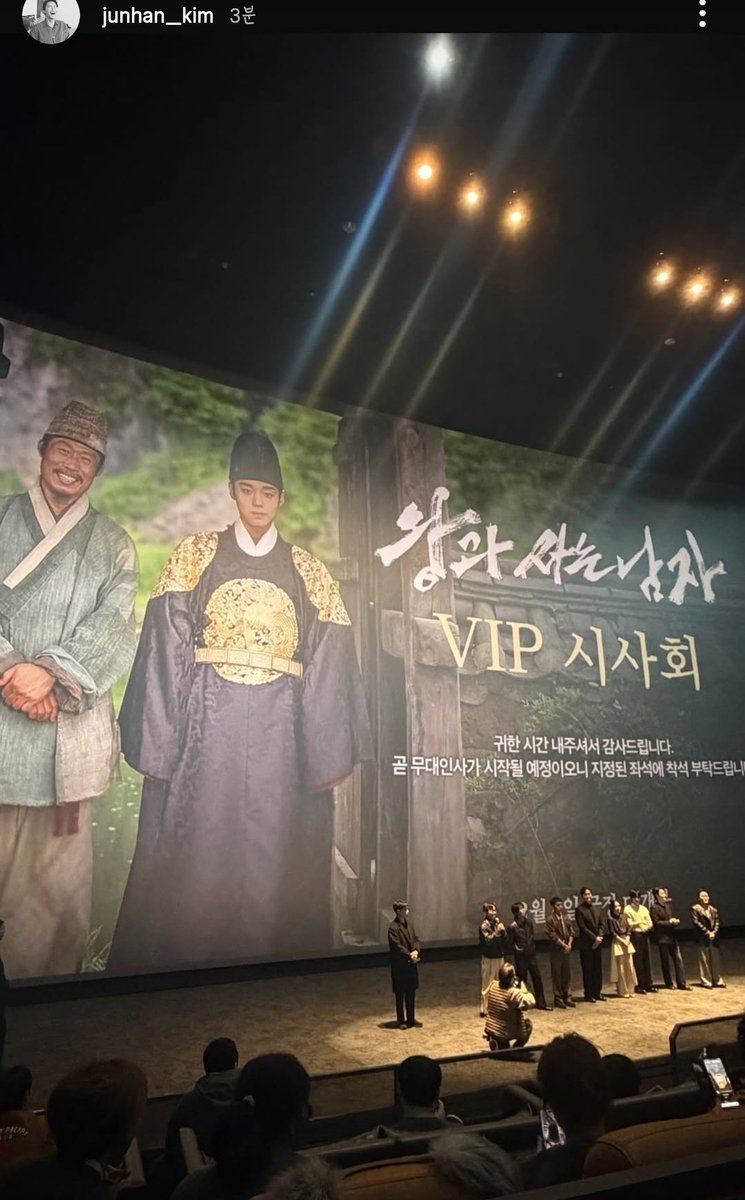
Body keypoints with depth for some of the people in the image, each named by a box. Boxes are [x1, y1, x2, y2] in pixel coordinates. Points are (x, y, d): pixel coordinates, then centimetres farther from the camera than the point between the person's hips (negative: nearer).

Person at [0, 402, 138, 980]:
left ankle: (53, 979, 17)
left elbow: (114, 626, 1)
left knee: (61, 863, 3)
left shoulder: (113, 543, 13)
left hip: (71, 720, 0)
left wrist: (52, 671, -14)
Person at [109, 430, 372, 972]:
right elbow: (167, 650, 1)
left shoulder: (308, 571, 9)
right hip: (207, 724, -1)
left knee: (273, 861, 6)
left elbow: (326, 665, 5)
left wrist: (331, 754, 1)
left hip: (279, 730, 1)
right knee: (194, 859, 3)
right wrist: (157, 740, -6)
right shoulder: (196, 555, 7)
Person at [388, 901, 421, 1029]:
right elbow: (397, 946, -19)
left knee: (411, 991, 14)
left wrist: (416, 951, -12)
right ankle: (401, 1020, 16)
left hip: (412, 963, 7)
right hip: (399, 964, -7)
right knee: (400, 993, 5)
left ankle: (411, 1018, 25)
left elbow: (416, 939, 6)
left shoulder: (409, 923, 5)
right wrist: (409, 955, -20)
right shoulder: (393, 927, -17)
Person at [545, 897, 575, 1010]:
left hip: (567, 949, 5)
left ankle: (567, 997, 19)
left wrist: (569, 944, -8)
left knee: (567, 973, 10)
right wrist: (564, 945, -14)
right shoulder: (550, 919, -10)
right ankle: (558, 998, 10)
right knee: (557, 974, 2)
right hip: (556, 949, -5)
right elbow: (553, 936, -14)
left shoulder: (565, 917, 8)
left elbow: (571, 932, 6)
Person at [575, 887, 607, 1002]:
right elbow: (582, 927, -11)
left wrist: (600, 936, -11)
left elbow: (603, 924, 4)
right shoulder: (580, 909, -7)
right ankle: (589, 995, 8)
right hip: (586, 943, -5)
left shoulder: (597, 909, 12)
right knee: (587, 969, 0)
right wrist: (594, 938, -13)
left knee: (598, 968, 8)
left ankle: (597, 992, 18)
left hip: (598, 942, 5)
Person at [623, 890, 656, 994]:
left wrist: (645, 928, -12)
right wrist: (640, 923, -9)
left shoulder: (644, 909, 12)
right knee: (637, 962, -3)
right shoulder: (627, 909, -4)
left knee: (646, 961, 9)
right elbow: (629, 924, -11)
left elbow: (650, 923, 6)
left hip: (644, 935, 5)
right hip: (635, 936, -5)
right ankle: (639, 985, 4)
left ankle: (648, 985, 15)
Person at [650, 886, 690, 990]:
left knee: (678, 959, 1)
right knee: (665, 962, 4)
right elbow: (656, 923, -13)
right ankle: (669, 983, 17)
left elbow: (673, 917, 19)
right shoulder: (654, 908, -9)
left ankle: (681, 983, 5)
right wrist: (669, 922, -16)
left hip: (672, 936, 6)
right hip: (662, 938, -6)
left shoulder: (668, 905, 12)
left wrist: (676, 921, -3)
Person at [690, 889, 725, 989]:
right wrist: (707, 932, -13)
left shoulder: (713, 909, 13)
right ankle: (705, 981, 3)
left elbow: (717, 921, 7)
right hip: (702, 938, -5)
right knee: (704, 959, -2)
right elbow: (696, 922, -9)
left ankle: (717, 980, 16)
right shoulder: (695, 908, -3)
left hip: (714, 937, 5)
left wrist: (714, 932, -8)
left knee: (715, 959, 8)